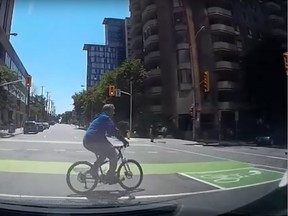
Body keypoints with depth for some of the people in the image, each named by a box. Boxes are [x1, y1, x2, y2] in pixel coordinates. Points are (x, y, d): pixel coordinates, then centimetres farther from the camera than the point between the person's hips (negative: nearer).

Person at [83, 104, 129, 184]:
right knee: (113, 155, 0)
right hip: (95, 141, -10)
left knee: (104, 153, 28)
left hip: (87, 141, 10)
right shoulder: (105, 118, -3)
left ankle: (93, 170, 18)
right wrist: (124, 140, -5)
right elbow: (113, 131, -10)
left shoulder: (98, 118, 27)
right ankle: (111, 177, 1)